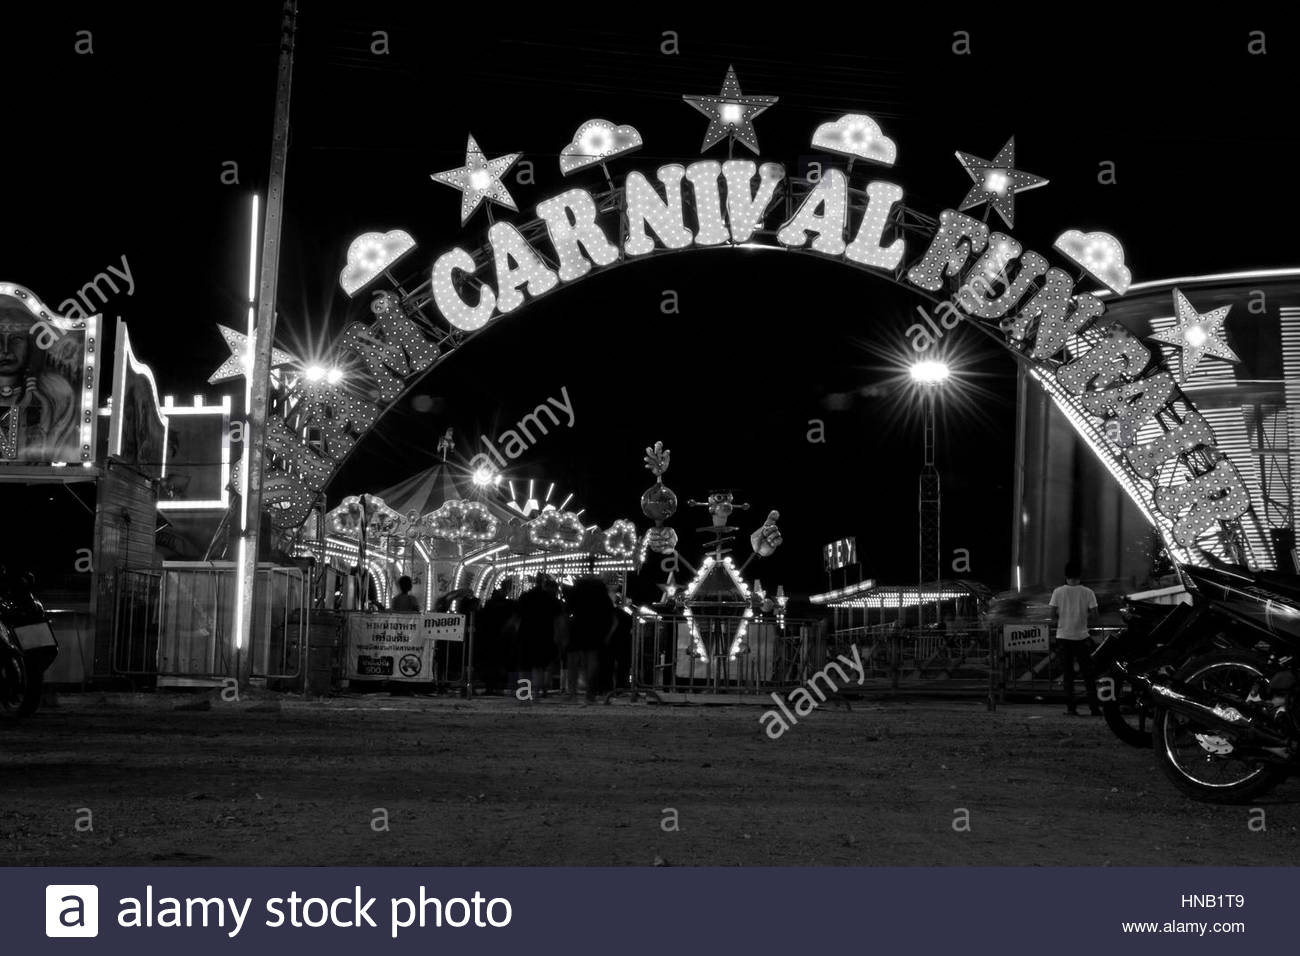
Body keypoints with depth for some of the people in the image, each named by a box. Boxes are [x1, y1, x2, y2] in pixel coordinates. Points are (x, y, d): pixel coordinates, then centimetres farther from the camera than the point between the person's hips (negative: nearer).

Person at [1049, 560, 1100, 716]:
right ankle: (1094, 707, 4)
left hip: (1063, 637, 0)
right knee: (1088, 674, 7)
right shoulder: (1087, 592, -5)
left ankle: (1070, 707, 4)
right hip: (1081, 637, 0)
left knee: (1068, 674, 7)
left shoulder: (1058, 592, -5)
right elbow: (1094, 616, -6)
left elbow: (1053, 614, -5)